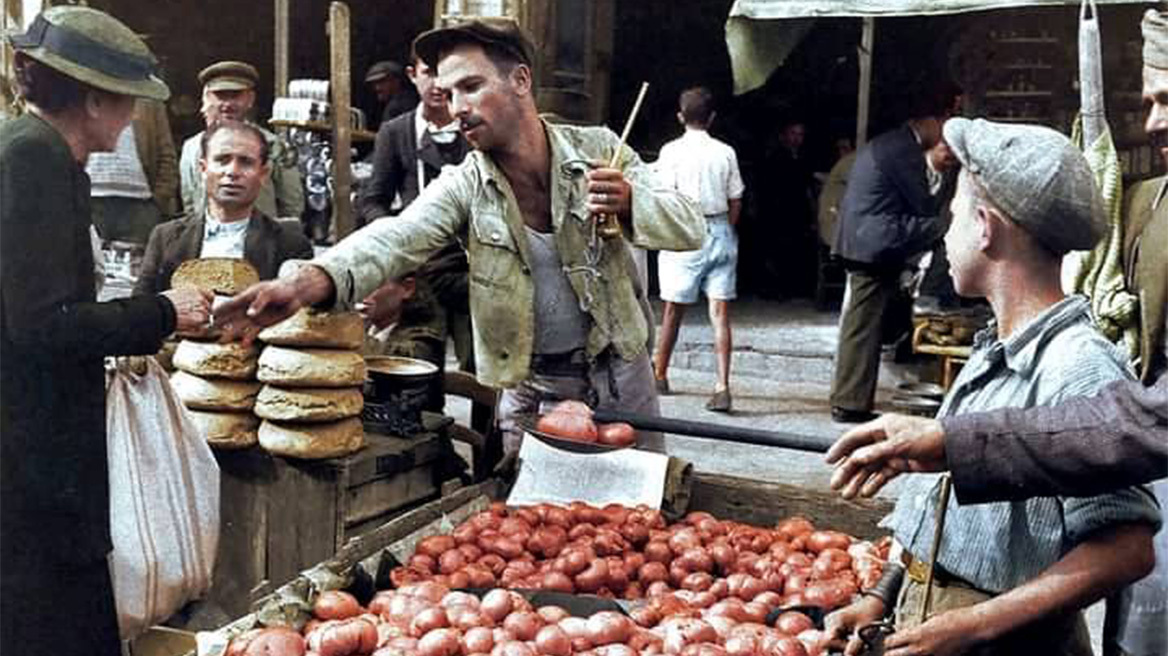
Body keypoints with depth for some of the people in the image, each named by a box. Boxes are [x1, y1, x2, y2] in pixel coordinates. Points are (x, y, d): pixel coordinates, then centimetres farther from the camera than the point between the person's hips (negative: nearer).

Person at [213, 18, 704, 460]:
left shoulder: (599, 150, -9)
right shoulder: (464, 187, -12)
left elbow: (690, 227, -10)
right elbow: (393, 239, -29)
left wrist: (629, 202, -32)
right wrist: (308, 283, -49)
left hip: (619, 370, 1)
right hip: (531, 386, -1)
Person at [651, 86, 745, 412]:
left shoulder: (672, 151, -5)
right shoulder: (726, 152, 4)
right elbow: (736, 202, 5)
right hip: (721, 231, 2)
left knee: (673, 308, 11)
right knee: (720, 312, 0)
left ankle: (659, 373, 26)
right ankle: (722, 387, -7)